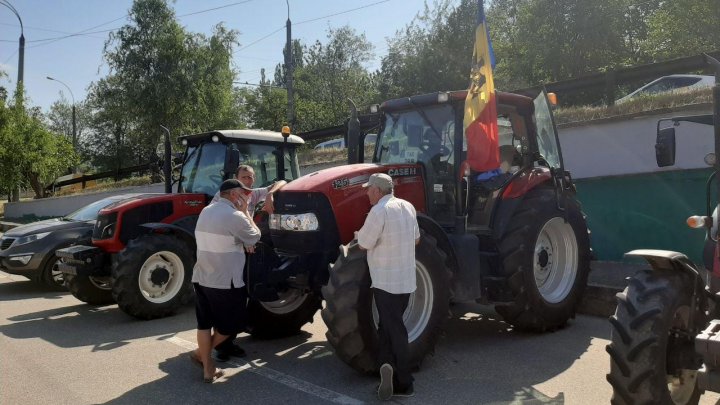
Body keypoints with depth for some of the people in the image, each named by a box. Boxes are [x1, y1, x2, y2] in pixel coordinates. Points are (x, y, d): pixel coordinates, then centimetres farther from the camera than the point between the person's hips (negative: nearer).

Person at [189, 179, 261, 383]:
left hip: (201, 279, 8)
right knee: (231, 324, 14)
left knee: (204, 324, 14)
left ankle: (207, 369, 18)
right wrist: (245, 212, 1)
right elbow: (255, 237, -4)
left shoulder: (205, 212, 9)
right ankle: (201, 353, 22)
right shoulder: (235, 216, -17)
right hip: (225, 282, -8)